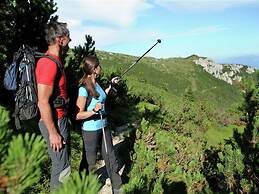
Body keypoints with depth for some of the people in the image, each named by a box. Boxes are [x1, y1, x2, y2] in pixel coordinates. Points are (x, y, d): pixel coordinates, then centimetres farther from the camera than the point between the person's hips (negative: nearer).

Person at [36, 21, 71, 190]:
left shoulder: (54, 60, 10)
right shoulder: (50, 64, -21)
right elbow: (43, 103, -23)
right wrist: (53, 133, -20)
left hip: (59, 120, 10)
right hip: (54, 123, -10)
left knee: (61, 163, 22)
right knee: (62, 168, 2)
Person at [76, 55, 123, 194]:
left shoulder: (96, 83, 3)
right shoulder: (84, 88, -21)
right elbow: (78, 115, -21)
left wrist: (109, 87, 19)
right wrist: (94, 110, -35)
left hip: (103, 126, 8)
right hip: (90, 130, -7)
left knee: (110, 157, 14)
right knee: (91, 162, 11)